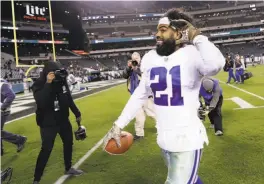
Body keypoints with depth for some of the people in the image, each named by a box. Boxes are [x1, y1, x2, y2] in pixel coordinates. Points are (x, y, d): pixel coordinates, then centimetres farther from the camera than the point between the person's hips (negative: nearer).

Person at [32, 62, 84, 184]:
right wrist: (48, 83, -40)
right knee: (46, 150, -4)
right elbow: (41, 102, -37)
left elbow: (69, 99, 8)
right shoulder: (39, 85, -18)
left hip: (63, 120, 6)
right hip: (48, 123, -6)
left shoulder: (61, 81, -5)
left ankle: (68, 168, 40)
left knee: (68, 143, 18)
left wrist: (77, 113, 15)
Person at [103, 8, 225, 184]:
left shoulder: (192, 54, -16)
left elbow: (216, 65, -39)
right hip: (164, 139, 6)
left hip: (187, 140, -6)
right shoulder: (151, 59, 2)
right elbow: (140, 94, 9)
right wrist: (118, 125, 9)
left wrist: (196, 36, -23)